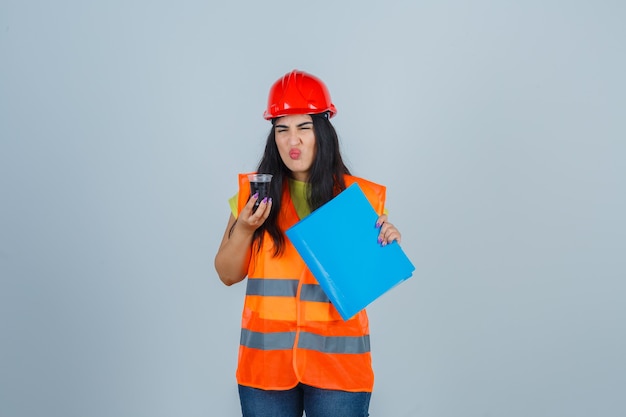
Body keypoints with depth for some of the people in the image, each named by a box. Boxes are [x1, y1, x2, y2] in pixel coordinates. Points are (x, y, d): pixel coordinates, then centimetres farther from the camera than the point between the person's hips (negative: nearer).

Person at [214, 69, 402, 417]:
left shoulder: (359, 195, -1)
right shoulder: (254, 192, 2)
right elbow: (228, 274, 5)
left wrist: (387, 244, -14)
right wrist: (244, 228, -12)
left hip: (337, 361, -1)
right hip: (266, 358, 1)